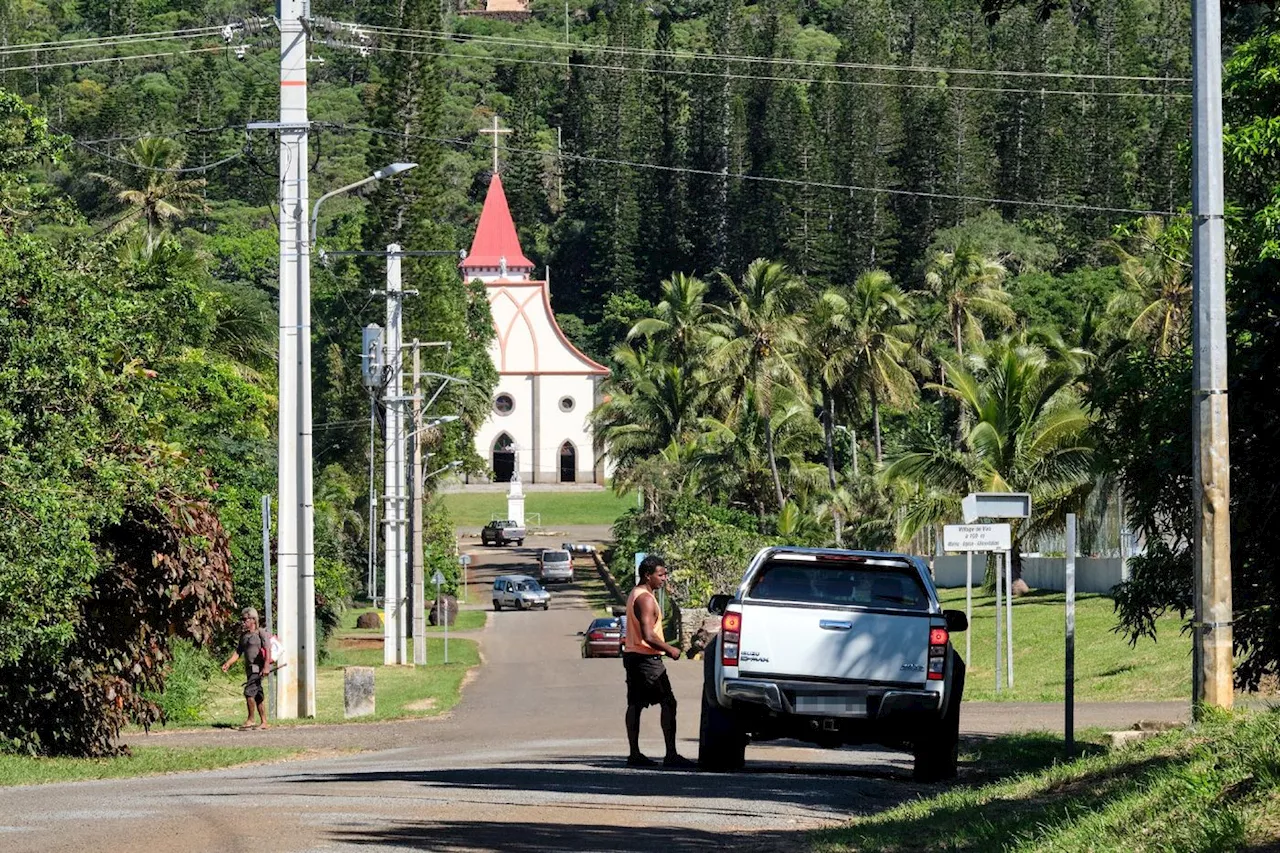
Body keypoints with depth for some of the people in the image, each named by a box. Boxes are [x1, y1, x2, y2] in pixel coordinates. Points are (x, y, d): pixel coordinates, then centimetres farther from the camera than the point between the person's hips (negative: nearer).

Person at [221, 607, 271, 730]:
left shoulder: (261, 634, -6)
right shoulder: (244, 636, 17)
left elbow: (268, 650, -16)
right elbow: (238, 652, 15)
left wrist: (266, 666, -27)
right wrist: (228, 663, 1)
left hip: (258, 668, -8)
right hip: (249, 669, 8)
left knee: (249, 692, -16)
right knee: (258, 696, 10)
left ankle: (250, 720, -10)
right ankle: (263, 722, 13)